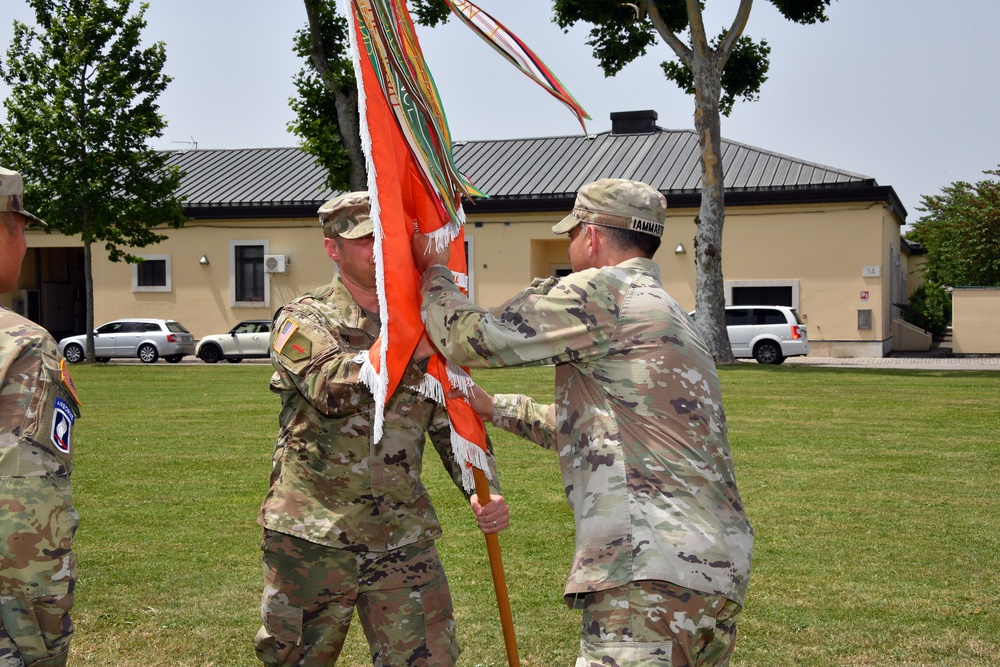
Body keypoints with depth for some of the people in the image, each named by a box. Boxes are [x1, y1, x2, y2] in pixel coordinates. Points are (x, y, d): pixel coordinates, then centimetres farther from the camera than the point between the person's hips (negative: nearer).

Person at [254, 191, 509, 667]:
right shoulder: (303, 320, -2)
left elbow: (456, 425, 11)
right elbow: (332, 388, -23)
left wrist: (486, 490, -5)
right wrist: (410, 348, -27)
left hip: (404, 541, 3)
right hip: (311, 538, -2)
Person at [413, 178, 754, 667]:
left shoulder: (601, 292, -5)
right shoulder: (671, 317, 25)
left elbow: (472, 339, -2)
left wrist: (433, 273, 16)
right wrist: (497, 409, 41)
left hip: (655, 576, -10)